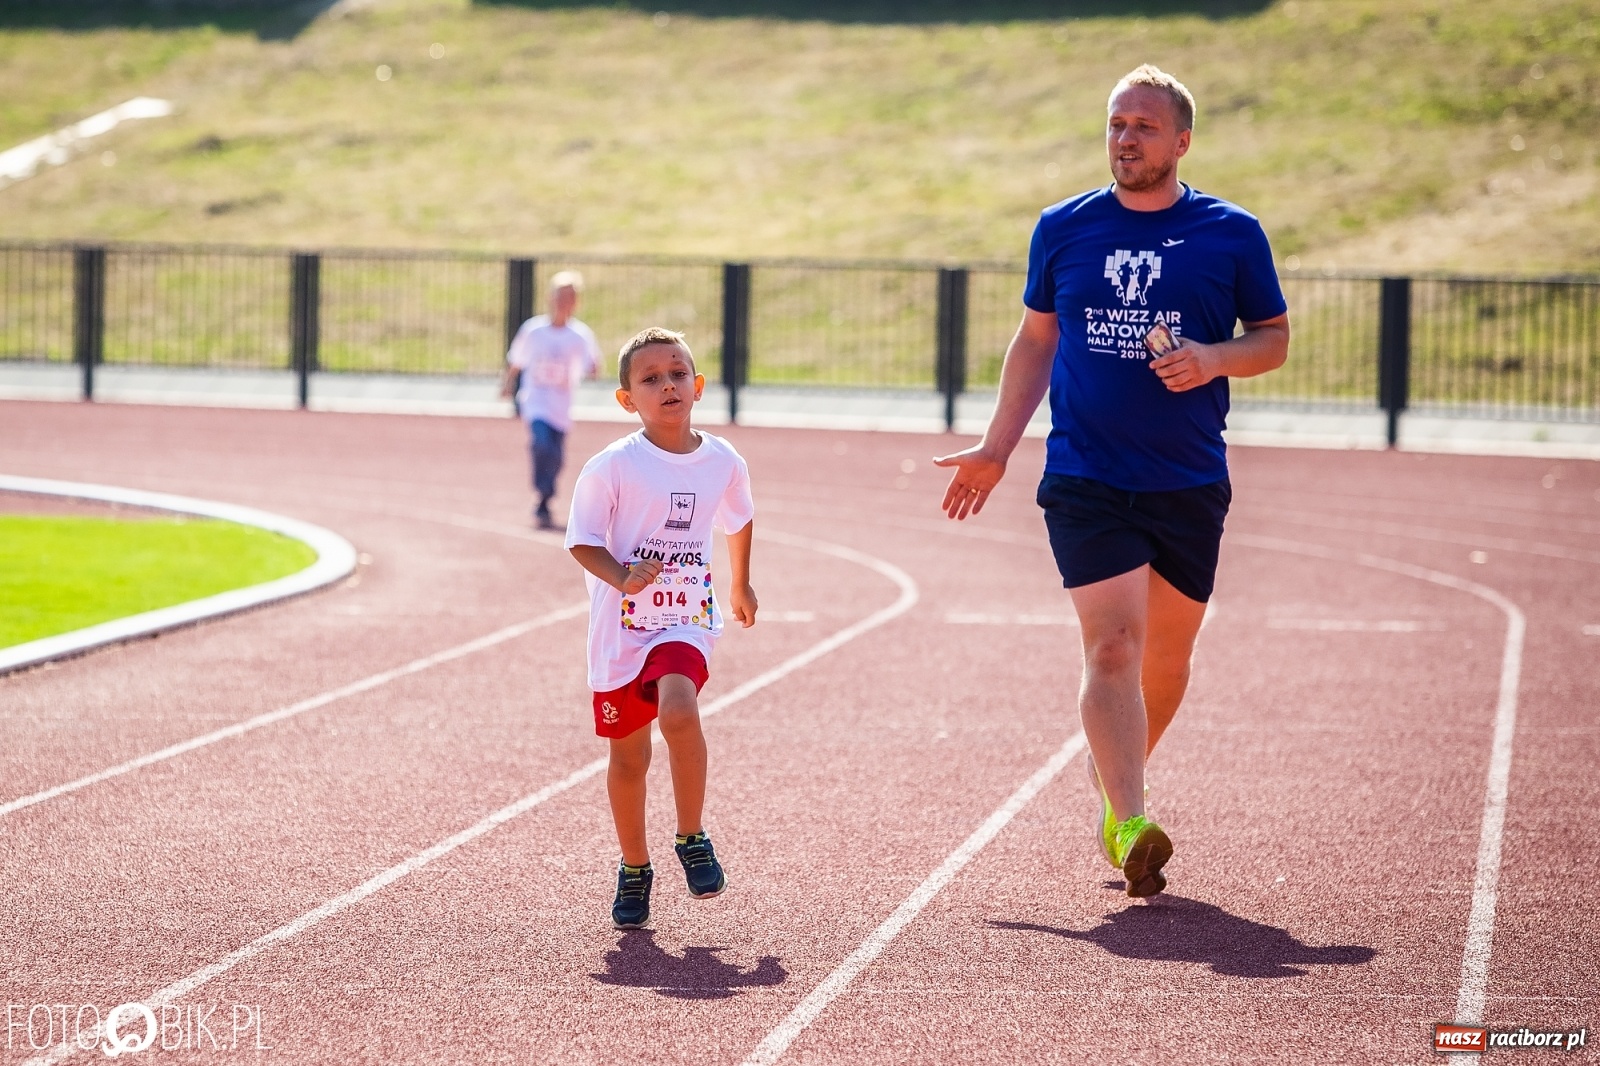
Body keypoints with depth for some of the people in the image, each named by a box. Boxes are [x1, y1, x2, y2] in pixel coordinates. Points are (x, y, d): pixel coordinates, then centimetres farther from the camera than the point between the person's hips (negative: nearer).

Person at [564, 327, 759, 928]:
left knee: (678, 709, -27)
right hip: (620, 625, 0)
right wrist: (622, 578, -24)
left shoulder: (722, 463, -1)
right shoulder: (612, 467, -11)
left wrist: (741, 585, 33)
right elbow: (582, 541, -5)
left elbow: (739, 520, 19)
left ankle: (692, 839, -8)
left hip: (686, 619, 0)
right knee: (628, 754, 8)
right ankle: (634, 868, 28)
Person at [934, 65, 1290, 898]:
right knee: (1112, 643, -15)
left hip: (1190, 484, 1)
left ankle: (1116, 781, 36)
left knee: (1167, 652, 10)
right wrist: (996, 448, 14)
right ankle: (1129, 829, -23)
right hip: (1084, 477, -1)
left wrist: (1214, 359, -12)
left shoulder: (1232, 234, 2)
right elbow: (1036, 339, 17)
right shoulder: (1063, 229, 6)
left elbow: (1274, 337, 9)